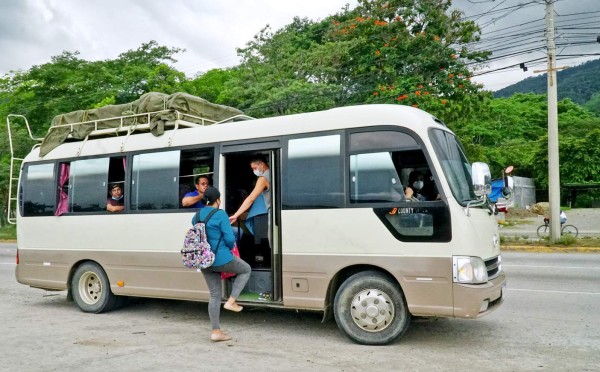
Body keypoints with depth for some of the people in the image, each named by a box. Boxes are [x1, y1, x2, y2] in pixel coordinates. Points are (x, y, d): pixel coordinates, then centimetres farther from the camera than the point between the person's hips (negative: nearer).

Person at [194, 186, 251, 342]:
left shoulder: (198, 214, 6)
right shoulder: (220, 214, -15)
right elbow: (230, 238, -18)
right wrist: (230, 247, 4)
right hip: (221, 259, -7)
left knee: (214, 295, 14)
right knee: (246, 270, 20)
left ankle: (216, 332, 15)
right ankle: (231, 301, 8)